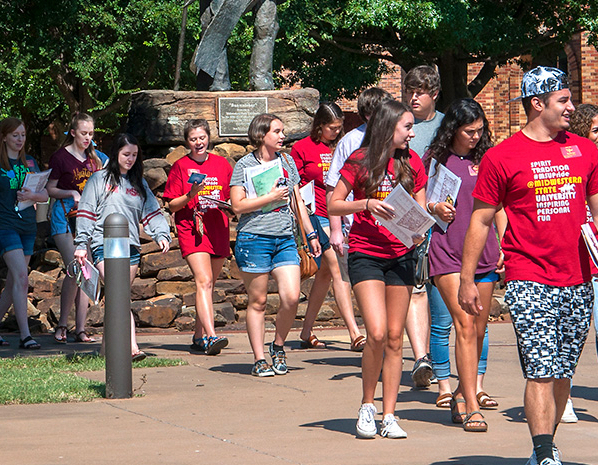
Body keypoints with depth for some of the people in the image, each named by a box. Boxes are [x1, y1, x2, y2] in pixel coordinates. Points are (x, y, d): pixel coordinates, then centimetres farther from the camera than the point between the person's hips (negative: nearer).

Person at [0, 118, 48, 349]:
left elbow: (45, 195, 10)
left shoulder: (30, 162, 13)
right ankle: (25, 335, -19)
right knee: (21, 278, -17)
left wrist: (31, 196, -10)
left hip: (28, 226, 6)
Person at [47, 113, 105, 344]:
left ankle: (81, 329, 4)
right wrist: (71, 193, -17)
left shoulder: (94, 158, 13)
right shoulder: (60, 157, -3)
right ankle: (61, 324, -3)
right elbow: (50, 189, -3)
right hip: (64, 214, -5)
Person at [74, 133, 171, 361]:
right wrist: (81, 244, -2)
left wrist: (161, 234, -3)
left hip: (131, 248, 5)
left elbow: (152, 213, 15)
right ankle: (132, 347, -30)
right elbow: (85, 213, 4)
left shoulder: (139, 184, 18)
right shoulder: (99, 180, 5)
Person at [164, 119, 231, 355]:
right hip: (192, 229, -4)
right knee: (204, 281, -18)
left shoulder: (222, 164, 11)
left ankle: (199, 336, 22)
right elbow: (172, 205, 0)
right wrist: (190, 195, -16)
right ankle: (211, 336, -29)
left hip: (218, 229, 4)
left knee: (208, 284, 10)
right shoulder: (180, 167, 2)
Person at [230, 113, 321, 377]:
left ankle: (278, 346, 14)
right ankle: (259, 359, 7)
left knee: (291, 298, -9)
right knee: (257, 302, 0)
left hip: (285, 239, 4)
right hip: (254, 239, -4)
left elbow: (298, 202, 21)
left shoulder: (287, 162, 14)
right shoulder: (245, 165, -1)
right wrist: (272, 197, -10)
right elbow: (238, 205, -9)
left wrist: (311, 234, 21)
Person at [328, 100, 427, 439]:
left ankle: (390, 416, 8)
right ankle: (367, 406, 5)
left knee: (395, 338, 3)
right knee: (377, 334, -15)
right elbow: (333, 205, 0)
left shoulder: (412, 163, 7)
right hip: (366, 254, -3)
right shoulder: (360, 162, -3)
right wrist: (367, 203, -16)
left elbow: (420, 208, 12)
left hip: (401, 255, 3)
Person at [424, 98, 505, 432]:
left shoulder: (487, 159, 10)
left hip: (483, 252, 4)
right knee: (465, 324, -13)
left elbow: (499, 206, 15)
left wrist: (504, 247, 8)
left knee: (479, 328, 8)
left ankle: (467, 390, 25)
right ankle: (471, 406, -15)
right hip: (447, 252, -4)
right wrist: (433, 209, -12)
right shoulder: (435, 160, 2)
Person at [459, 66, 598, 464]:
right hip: (529, 282, -4)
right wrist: (467, 279, 0)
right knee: (541, 372, -13)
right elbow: (481, 220, 2)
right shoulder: (502, 157, -2)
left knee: (563, 373, 8)